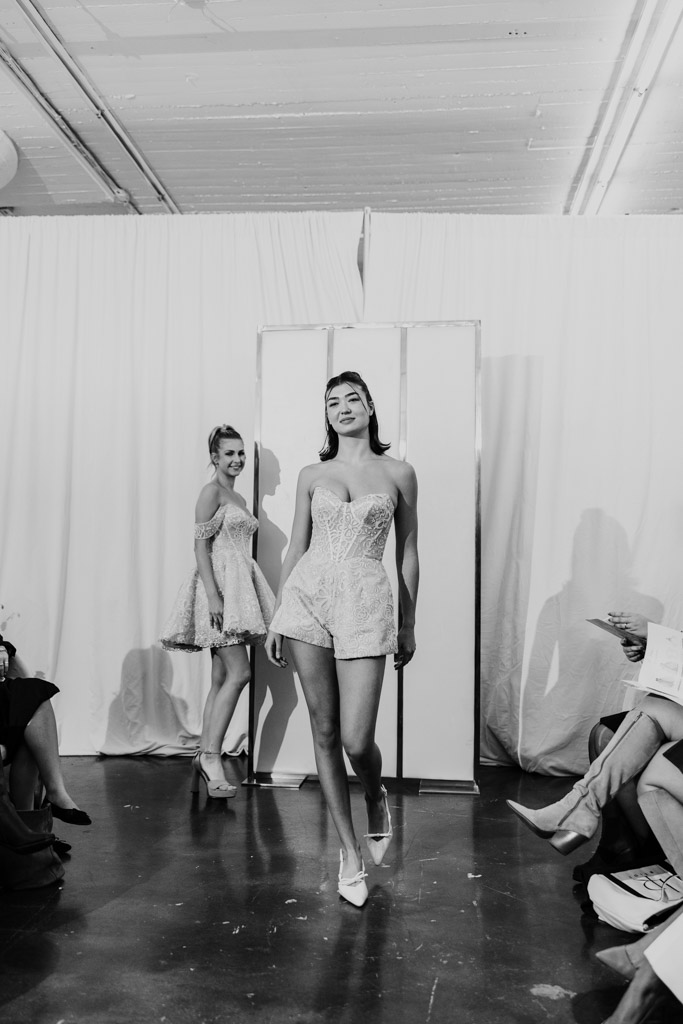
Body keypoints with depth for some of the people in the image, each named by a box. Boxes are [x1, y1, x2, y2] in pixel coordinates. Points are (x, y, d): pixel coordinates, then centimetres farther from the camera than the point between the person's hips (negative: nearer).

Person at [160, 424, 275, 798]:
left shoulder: (236, 497, 20)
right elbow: (201, 546, -13)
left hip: (238, 584, 9)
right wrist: (213, 595, -21)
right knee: (239, 672, -13)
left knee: (221, 679, 8)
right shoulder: (211, 491, -6)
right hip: (219, 584, -9)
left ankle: (204, 758, 14)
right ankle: (211, 756, -7)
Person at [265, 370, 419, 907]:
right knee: (324, 732, 6)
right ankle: (351, 852, 20)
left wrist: (408, 625, 11)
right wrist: (276, 618, 10)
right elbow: (296, 549, 13)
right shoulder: (312, 475, 11)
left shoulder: (398, 473, 6)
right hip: (307, 597, 3)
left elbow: (408, 555, 10)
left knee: (356, 739, -8)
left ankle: (377, 799, 29)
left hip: (365, 605, -2)